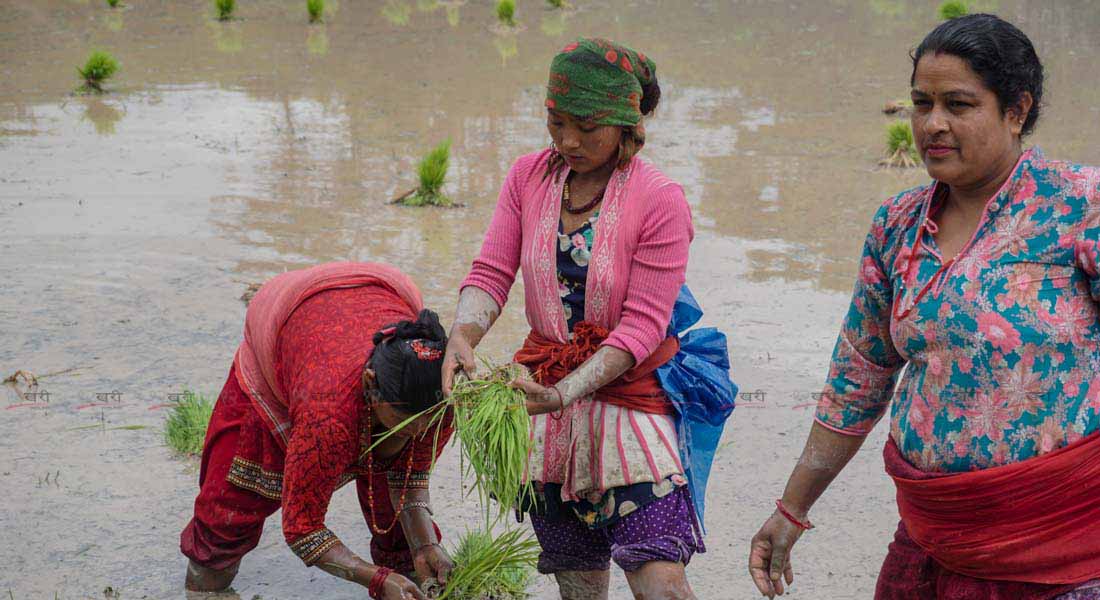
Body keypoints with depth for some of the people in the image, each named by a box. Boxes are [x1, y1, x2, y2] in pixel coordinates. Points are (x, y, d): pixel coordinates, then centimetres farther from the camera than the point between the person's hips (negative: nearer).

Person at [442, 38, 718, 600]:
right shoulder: (528, 176, 2)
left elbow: (641, 326, -15)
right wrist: (461, 337, -25)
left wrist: (563, 394, -27)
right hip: (547, 395, 4)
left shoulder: (660, 200, -12)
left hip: (630, 396, -4)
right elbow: (490, 273, -3)